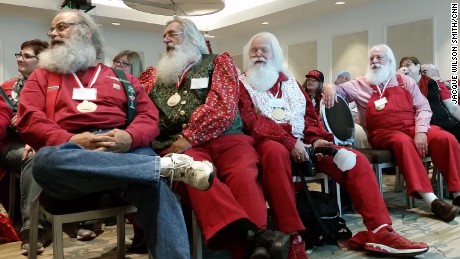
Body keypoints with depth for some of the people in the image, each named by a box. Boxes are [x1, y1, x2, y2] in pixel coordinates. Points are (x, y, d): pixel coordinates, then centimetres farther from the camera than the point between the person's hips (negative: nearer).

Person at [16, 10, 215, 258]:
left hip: (125, 150, 0)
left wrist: (129, 137, -13)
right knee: (46, 159, -37)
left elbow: (149, 115, 11)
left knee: (156, 189, -35)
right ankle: (167, 165, -34)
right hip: (71, 152, 1)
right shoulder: (42, 75, 24)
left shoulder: (121, 77, 23)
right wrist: (70, 140, -12)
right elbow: (29, 119, 8)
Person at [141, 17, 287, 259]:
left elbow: (224, 105, -1)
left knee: (243, 173, -33)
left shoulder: (218, 61, 16)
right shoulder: (156, 75, 27)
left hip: (226, 138, 0)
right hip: (177, 144, 0)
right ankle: (251, 236, -51)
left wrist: (189, 136, -10)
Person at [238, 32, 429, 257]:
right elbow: (252, 122, -11)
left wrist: (316, 139, -3)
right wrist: (289, 141, -21)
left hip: (302, 143, 6)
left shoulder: (289, 80, 22)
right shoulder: (242, 84, 5)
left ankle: (379, 231, -15)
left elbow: (309, 113, 18)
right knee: (276, 152, -42)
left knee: (356, 160, -11)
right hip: (270, 142, -5)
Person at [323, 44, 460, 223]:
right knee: (403, 141, -36)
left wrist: (421, 131, -9)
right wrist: (329, 88, -21)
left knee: (445, 138, -25)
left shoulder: (405, 81, 15)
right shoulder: (361, 84, 12)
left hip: (412, 127, 3)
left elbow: (423, 107, 9)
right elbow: (338, 89, 6)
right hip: (384, 133, -3)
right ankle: (431, 200, -41)